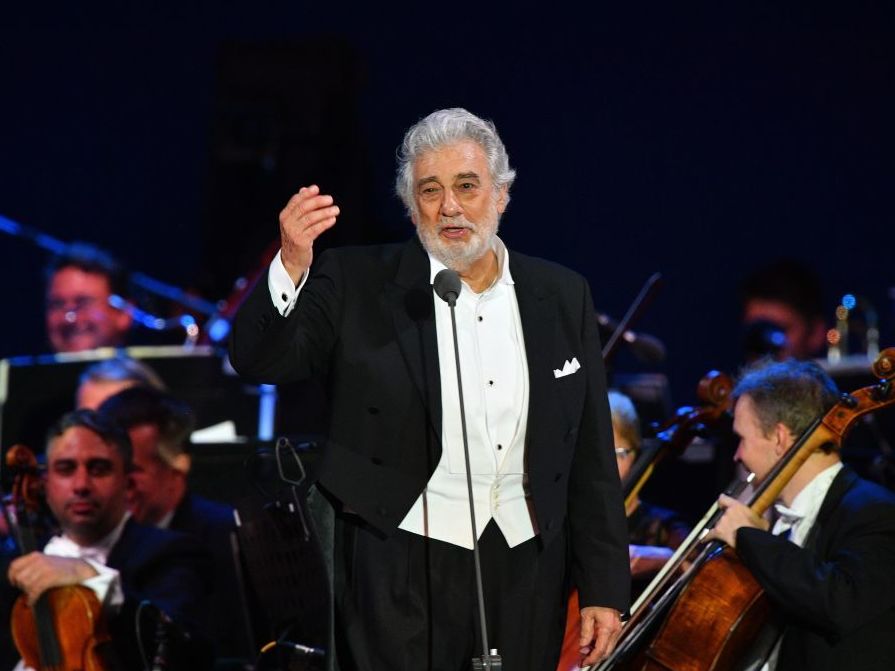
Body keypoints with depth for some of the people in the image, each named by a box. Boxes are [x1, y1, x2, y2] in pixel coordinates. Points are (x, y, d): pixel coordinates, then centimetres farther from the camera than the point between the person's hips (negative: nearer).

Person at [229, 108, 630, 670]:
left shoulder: (563, 297, 8)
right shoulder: (358, 284, 0)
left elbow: (591, 459, 9)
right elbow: (260, 360, -10)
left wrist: (605, 587, 6)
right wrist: (293, 264, -27)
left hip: (526, 566, 3)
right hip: (402, 572, -3)